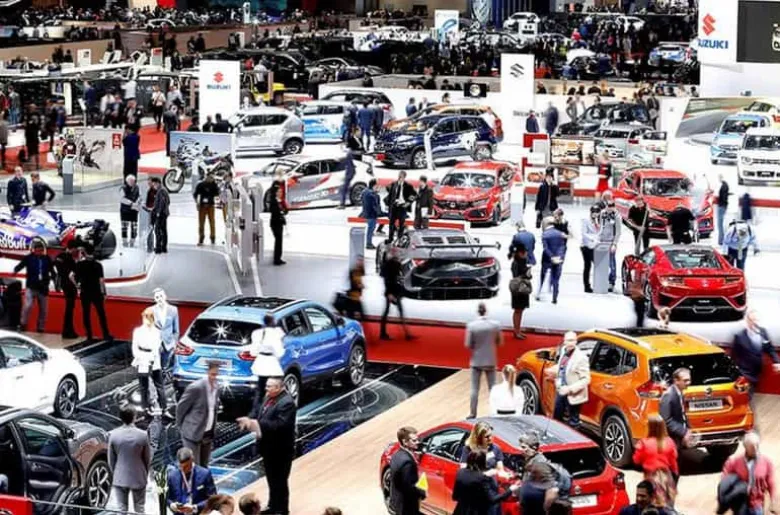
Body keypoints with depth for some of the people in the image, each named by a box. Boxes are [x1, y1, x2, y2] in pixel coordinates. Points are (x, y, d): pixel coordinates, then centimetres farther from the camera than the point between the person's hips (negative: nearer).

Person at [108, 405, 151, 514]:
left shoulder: (113, 434, -11)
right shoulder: (143, 435, -14)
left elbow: (111, 459, -2)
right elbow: (147, 459, -3)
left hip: (120, 478, 1)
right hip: (139, 478, -1)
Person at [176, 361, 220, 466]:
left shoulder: (216, 387, 3)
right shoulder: (196, 388, -20)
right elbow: (181, 407, -10)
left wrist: (212, 428, 14)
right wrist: (181, 427, 0)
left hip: (208, 434, 7)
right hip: (193, 433, -7)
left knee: (203, 466, 15)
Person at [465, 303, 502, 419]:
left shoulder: (471, 325, -14)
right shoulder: (495, 325, -10)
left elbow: (468, 345, -11)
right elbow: (500, 342, 0)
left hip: (476, 361, -1)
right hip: (490, 361, 1)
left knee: (474, 389, 9)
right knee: (492, 388, 11)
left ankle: (473, 413, 11)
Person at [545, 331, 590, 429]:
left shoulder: (581, 357, -25)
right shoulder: (563, 351, -1)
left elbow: (586, 379, -23)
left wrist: (570, 389, -28)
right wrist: (553, 371, 1)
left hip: (573, 395, -8)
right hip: (560, 391, 8)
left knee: (573, 422, 5)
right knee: (557, 417, 24)